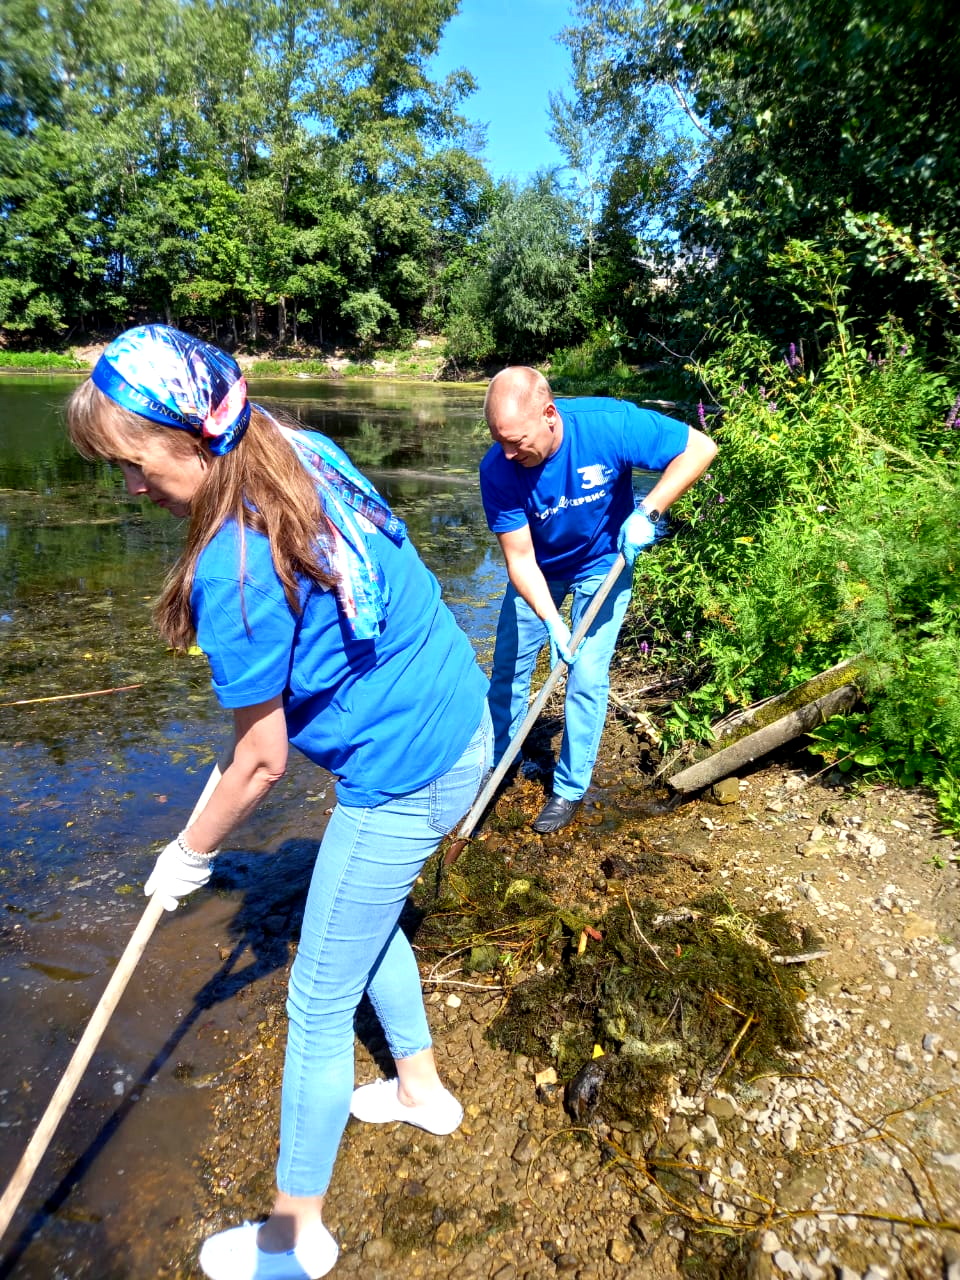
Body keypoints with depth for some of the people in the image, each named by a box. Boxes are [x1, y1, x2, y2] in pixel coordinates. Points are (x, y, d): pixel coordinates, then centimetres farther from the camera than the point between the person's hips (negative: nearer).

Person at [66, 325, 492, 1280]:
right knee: (368, 917, 31)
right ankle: (421, 1090, 54)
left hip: (401, 779, -9)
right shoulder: (305, 450, -2)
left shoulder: (235, 565, -26)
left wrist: (189, 854, 1)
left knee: (318, 1008, 11)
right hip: (459, 726, 9)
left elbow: (262, 760, -16)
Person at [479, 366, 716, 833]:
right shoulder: (498, 469, -26)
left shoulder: (608, 424, -32)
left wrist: (647, 511, -32)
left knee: (586, 677, -5)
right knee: (508, 666, 7)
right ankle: (496, 761, 31)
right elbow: (519, 557, -24)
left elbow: (699, 447, -23)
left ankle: (569, 789, 14)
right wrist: (552, 623, -35)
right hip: (538, 569, 2)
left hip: (603, 563, -2)